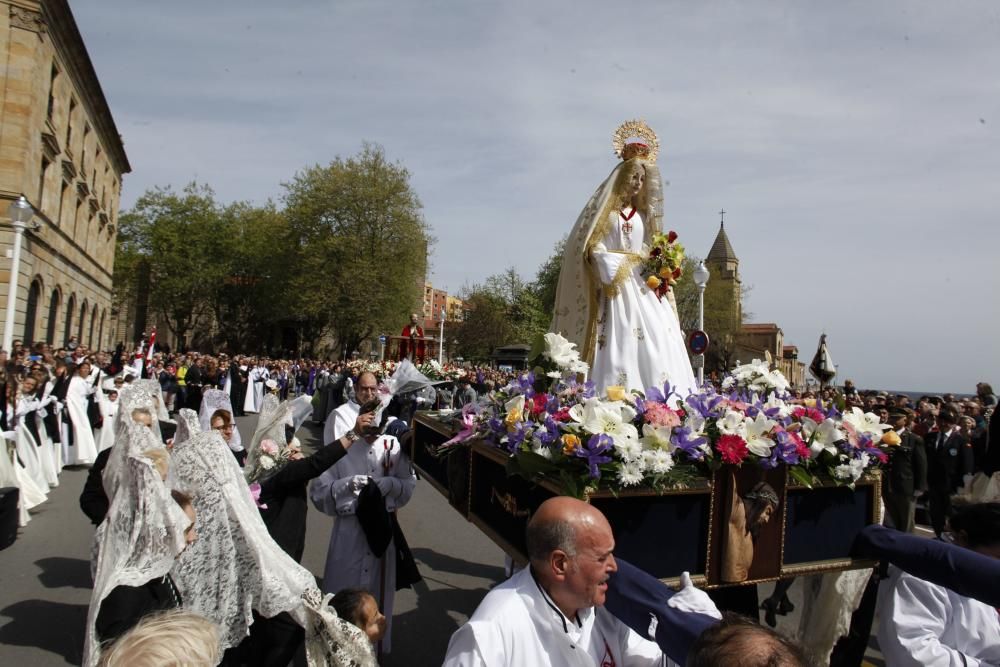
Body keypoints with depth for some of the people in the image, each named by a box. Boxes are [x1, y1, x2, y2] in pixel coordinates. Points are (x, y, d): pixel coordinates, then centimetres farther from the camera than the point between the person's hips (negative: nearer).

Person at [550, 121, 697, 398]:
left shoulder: (643, 214, 21)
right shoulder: (604, 209, 5)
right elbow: (591, 245, -3)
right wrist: (613, 269, -13)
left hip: (642, 287, 5)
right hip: (612, 284, -5)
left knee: (654, 343, -5)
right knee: (616, 344, -13)